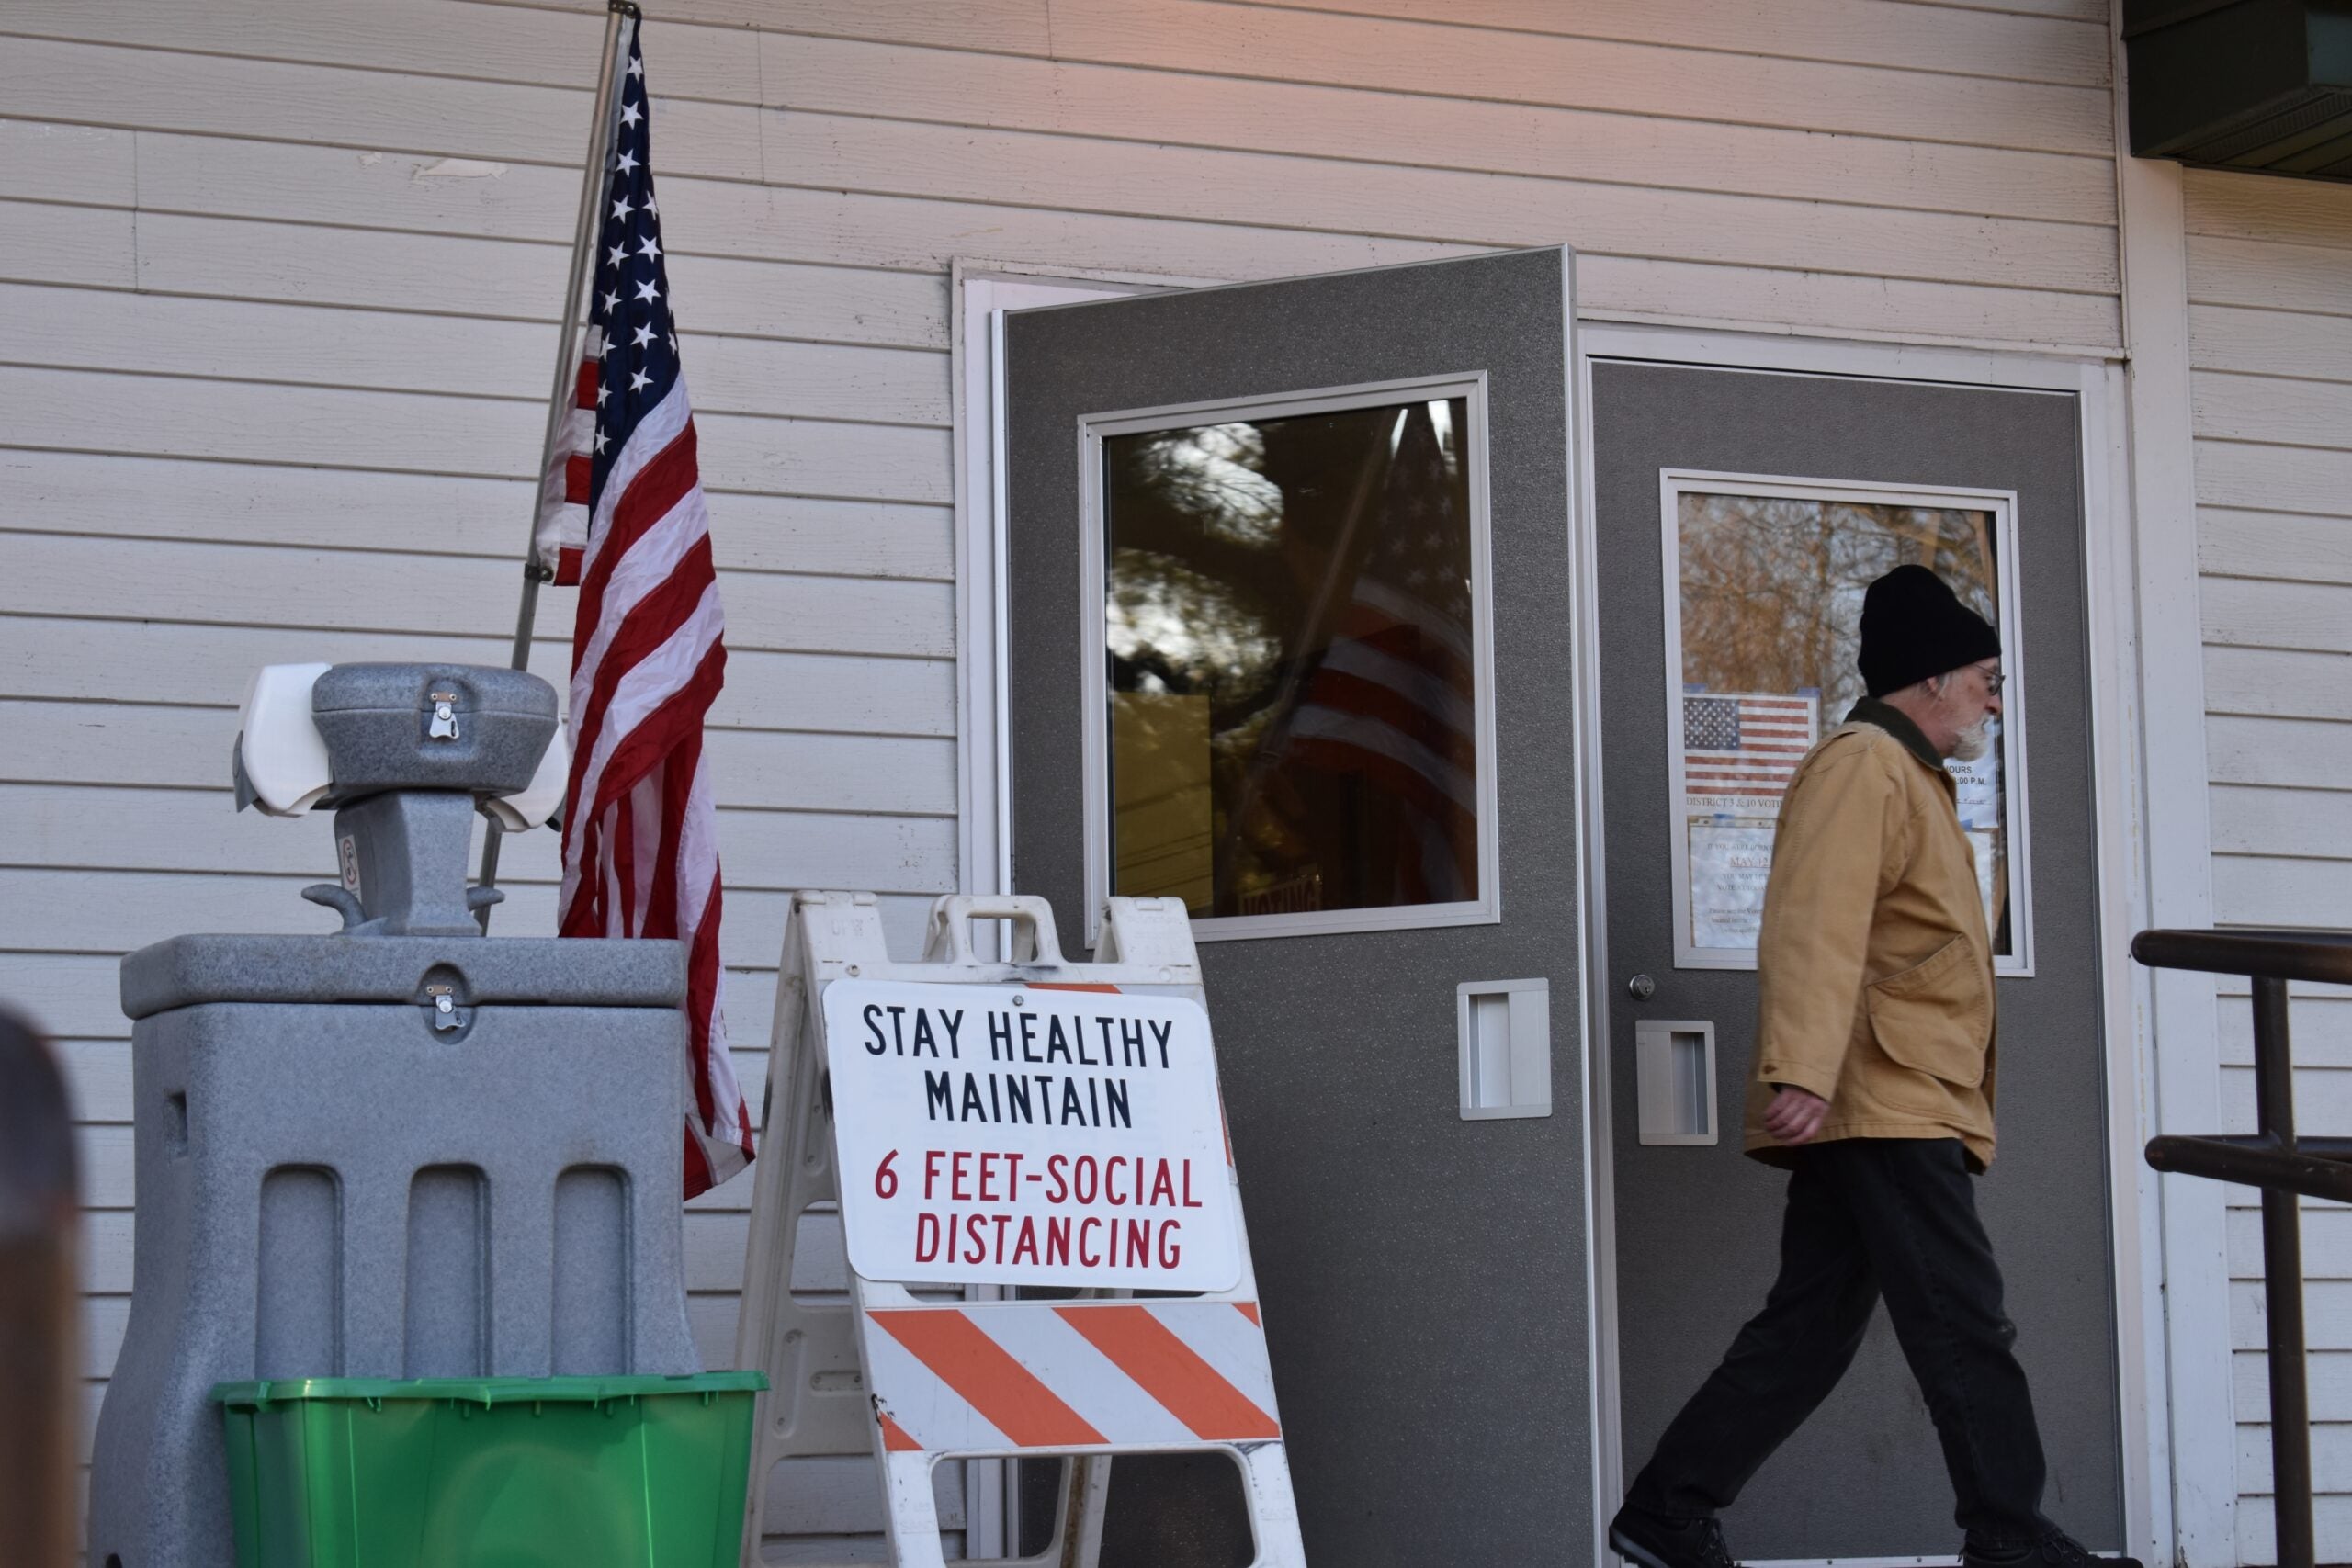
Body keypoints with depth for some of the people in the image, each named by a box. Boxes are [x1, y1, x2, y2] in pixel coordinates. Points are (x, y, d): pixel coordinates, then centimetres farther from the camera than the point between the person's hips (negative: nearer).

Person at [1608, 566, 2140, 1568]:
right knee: (1963, 1327, -8)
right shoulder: (1862, 766, -9)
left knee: (1808, 1333, 8)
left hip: (1898, 1110, 10)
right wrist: (1801, 1070, -33)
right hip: (1883, 1108, -10)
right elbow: (1815, 927, -22)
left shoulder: (1906, 775, 25)